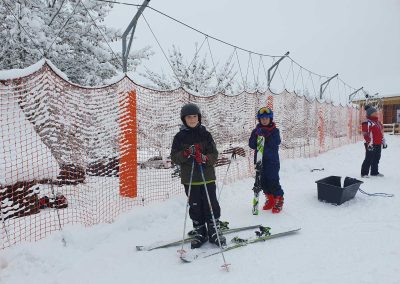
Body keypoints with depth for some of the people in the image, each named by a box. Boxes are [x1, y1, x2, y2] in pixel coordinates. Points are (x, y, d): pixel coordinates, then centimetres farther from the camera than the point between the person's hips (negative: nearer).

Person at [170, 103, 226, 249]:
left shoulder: (205, 134, 4)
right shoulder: (180, 137, 3)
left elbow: (214, 154, 1)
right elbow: (174, 157, -1)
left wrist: (205, 158, -20)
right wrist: (186, 153, -20)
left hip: (207, 176, 0)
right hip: (189, 178, 0)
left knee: (211, 205, 4)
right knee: (195, 206, 9)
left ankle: (214, 231, 21)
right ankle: (199, 232, 24)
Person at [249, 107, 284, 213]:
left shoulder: (274, 130, 0)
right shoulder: (256, 131, 8)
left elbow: (276, 143, -16)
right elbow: (251, 145, -3)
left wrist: (266, 135, -25)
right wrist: (257, 135, -17)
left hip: (272, 160, -4)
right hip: (260, 160, 4)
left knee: (273, 181, -6)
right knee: (263, 181, 10)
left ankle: (279, 200, 15)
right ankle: (270, 198, 30)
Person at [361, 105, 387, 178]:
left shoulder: (378, 122, 17)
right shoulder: (367, 123, -12)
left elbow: (381, 133, 24)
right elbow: (366, 134, -18)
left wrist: (384, 142, 23)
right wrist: (369, 143, -22)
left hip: (378, 144, 9)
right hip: (371, 145, -9)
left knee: (376, 159, 15)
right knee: (369, 159, -7)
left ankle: (375, 172, 27)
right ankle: (364, 173, -1)